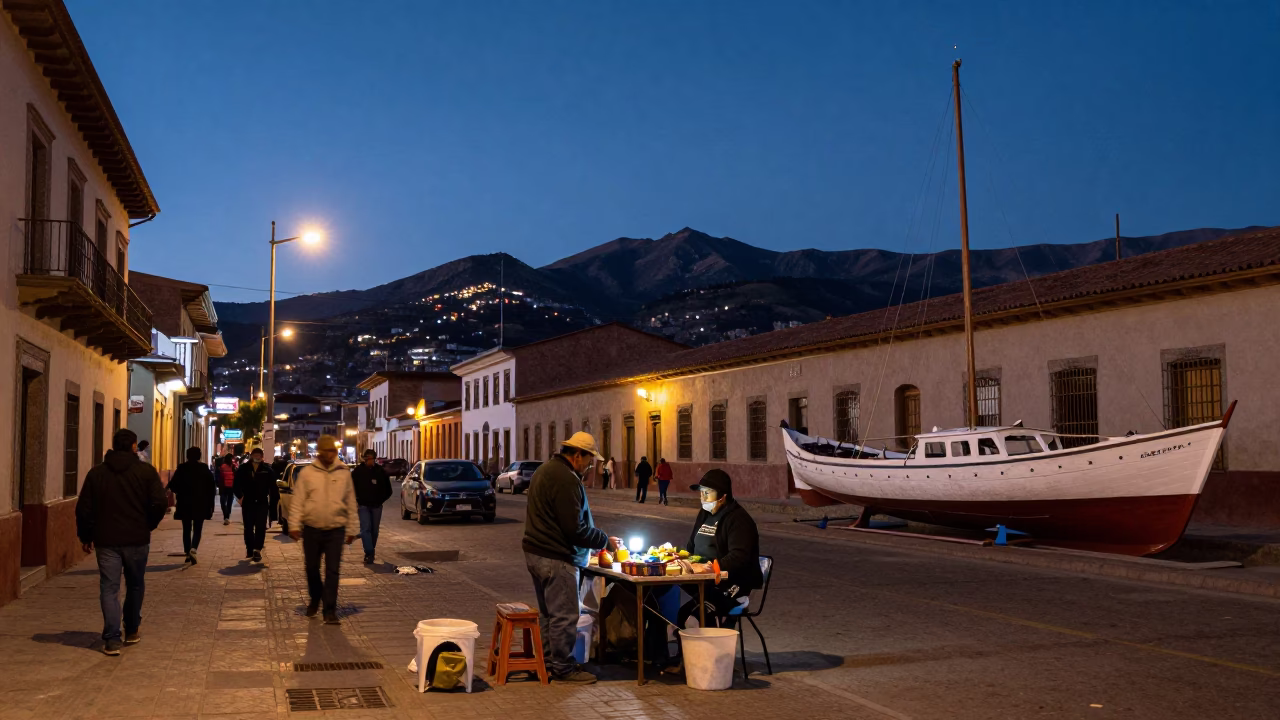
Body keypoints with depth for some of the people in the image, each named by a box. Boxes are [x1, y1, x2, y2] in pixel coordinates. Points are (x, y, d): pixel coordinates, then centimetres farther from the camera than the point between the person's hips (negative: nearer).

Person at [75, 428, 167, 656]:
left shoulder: (96, 473, 3)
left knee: (109, 588, 2)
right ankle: (132, 632, 27)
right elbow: (160, 503, -10)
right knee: (135, 586, 16)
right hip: (137, 539, -1)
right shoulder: (146, 471, -4)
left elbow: (83, 509, 2)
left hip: (106, 540, 1)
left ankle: (112, 639, -6)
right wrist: (149, 525, 8)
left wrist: (85, 536, 13)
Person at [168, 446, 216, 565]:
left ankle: (187, 554, 14)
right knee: (197, 529, 5)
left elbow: (173, 485, -5)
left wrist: (180, 493, 16)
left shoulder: (181, 468, -3)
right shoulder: (204, 468, -2)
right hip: (200, 504, -1)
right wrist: (210, 504, 4)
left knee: (186, 529, 13)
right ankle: (193, 549, -19)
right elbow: (211, 486, -4)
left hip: (185, 504, 1)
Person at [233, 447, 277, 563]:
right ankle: (250, 550, 17)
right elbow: (236, 484, 4)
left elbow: (272, 486, 4)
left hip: (262, 503, -1)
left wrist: (272, 498, -2)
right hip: (248, 503, 1)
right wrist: (240, 497, -4)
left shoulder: (267, 469, -1)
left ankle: (257, 549, -9)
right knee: (248, 528, 8)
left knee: (261, 527, -9)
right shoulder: (243, 469, 0)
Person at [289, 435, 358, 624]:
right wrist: (294, 525, -8)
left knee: (332, 571, -3)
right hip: (311, 529, 0)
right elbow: (297, 501, -1)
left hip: (336, 530, 0)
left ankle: (330, 610, 1)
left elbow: (351, 503, 7)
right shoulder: (307, 473, -1)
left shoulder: (344, 473, 3)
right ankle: (315, 600, 36)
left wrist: (352, 529, 6)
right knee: (312, 568, 12)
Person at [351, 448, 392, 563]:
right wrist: (356, 500, -1)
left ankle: (370, 552, 23)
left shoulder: (381, 472, 0)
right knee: (365, 529, -12)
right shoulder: (358, 471, -3)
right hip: (363, 505, -2)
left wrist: (382, 500, 2)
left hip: (376, 506, 2)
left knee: (374, 530, 9)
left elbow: (388, 489, 9)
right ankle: (369, 553, -16)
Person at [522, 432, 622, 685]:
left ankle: (548, 661, 26)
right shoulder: (566, 479, -20)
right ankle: (563, 668, 5)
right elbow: (575, 528, -22)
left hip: (536, 552, 11)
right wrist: (606, 541, -8)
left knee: (548, 612, 18)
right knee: (564, 615, -2)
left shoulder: (545, 470, 14)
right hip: (556, 558, -11)